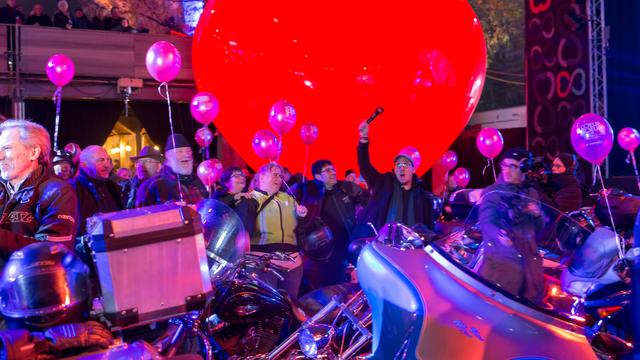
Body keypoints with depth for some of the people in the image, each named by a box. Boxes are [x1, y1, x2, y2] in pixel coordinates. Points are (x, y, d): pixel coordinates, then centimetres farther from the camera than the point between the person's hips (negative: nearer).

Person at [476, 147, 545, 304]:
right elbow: (486, 222, -17)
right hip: (500, 259, -5)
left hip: (529, 261, 5)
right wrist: (498, 234, -39)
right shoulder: (492, 193, -2)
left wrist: (538, 215, -6)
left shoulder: (531, 194, 14)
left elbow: (539, 229, 16)